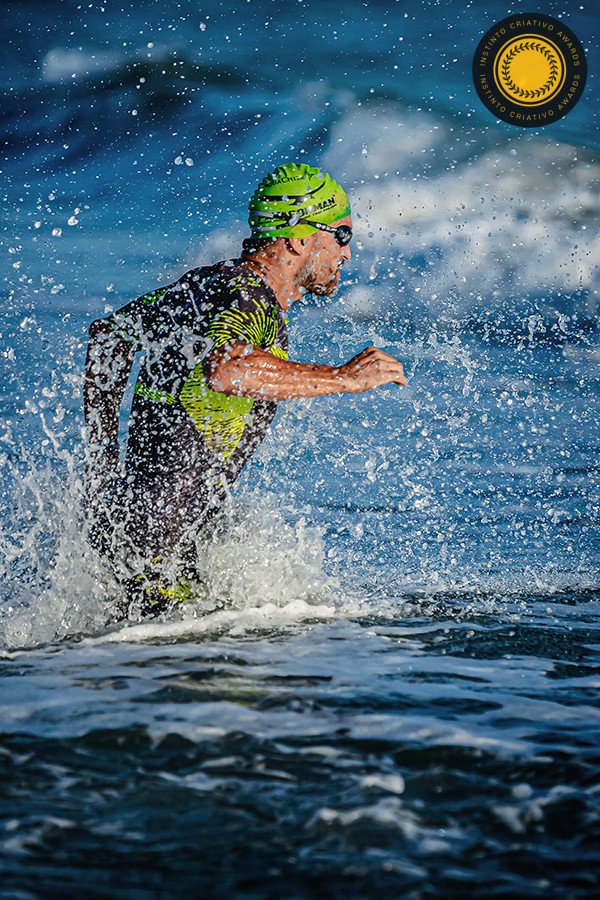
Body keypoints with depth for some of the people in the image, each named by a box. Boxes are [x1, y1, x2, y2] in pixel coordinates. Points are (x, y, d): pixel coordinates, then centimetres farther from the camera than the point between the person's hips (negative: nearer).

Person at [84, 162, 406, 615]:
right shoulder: (250, 298, -16)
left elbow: (108, 333, 23)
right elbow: (224, 369, -39)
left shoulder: (210, 280, 13)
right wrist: (343, 377, -27)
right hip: (156, 532, -10)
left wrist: (102, 457, 21)